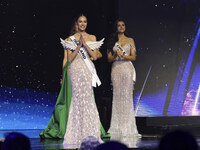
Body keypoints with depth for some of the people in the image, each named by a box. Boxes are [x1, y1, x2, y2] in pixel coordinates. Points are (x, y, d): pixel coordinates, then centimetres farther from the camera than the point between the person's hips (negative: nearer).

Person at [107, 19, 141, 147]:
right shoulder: (112, 41, 12)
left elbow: (133, 57, 3)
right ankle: (118, 127, 2)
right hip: (116, 69, 2)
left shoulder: (130, 40, 9)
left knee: (127, 95, -7)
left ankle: (127, 126, -5)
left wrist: (123, 55, -12)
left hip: (127, 68, -2)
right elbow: (109, 58, 9)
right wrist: (115, 55, -12)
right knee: (117, 95, -1)